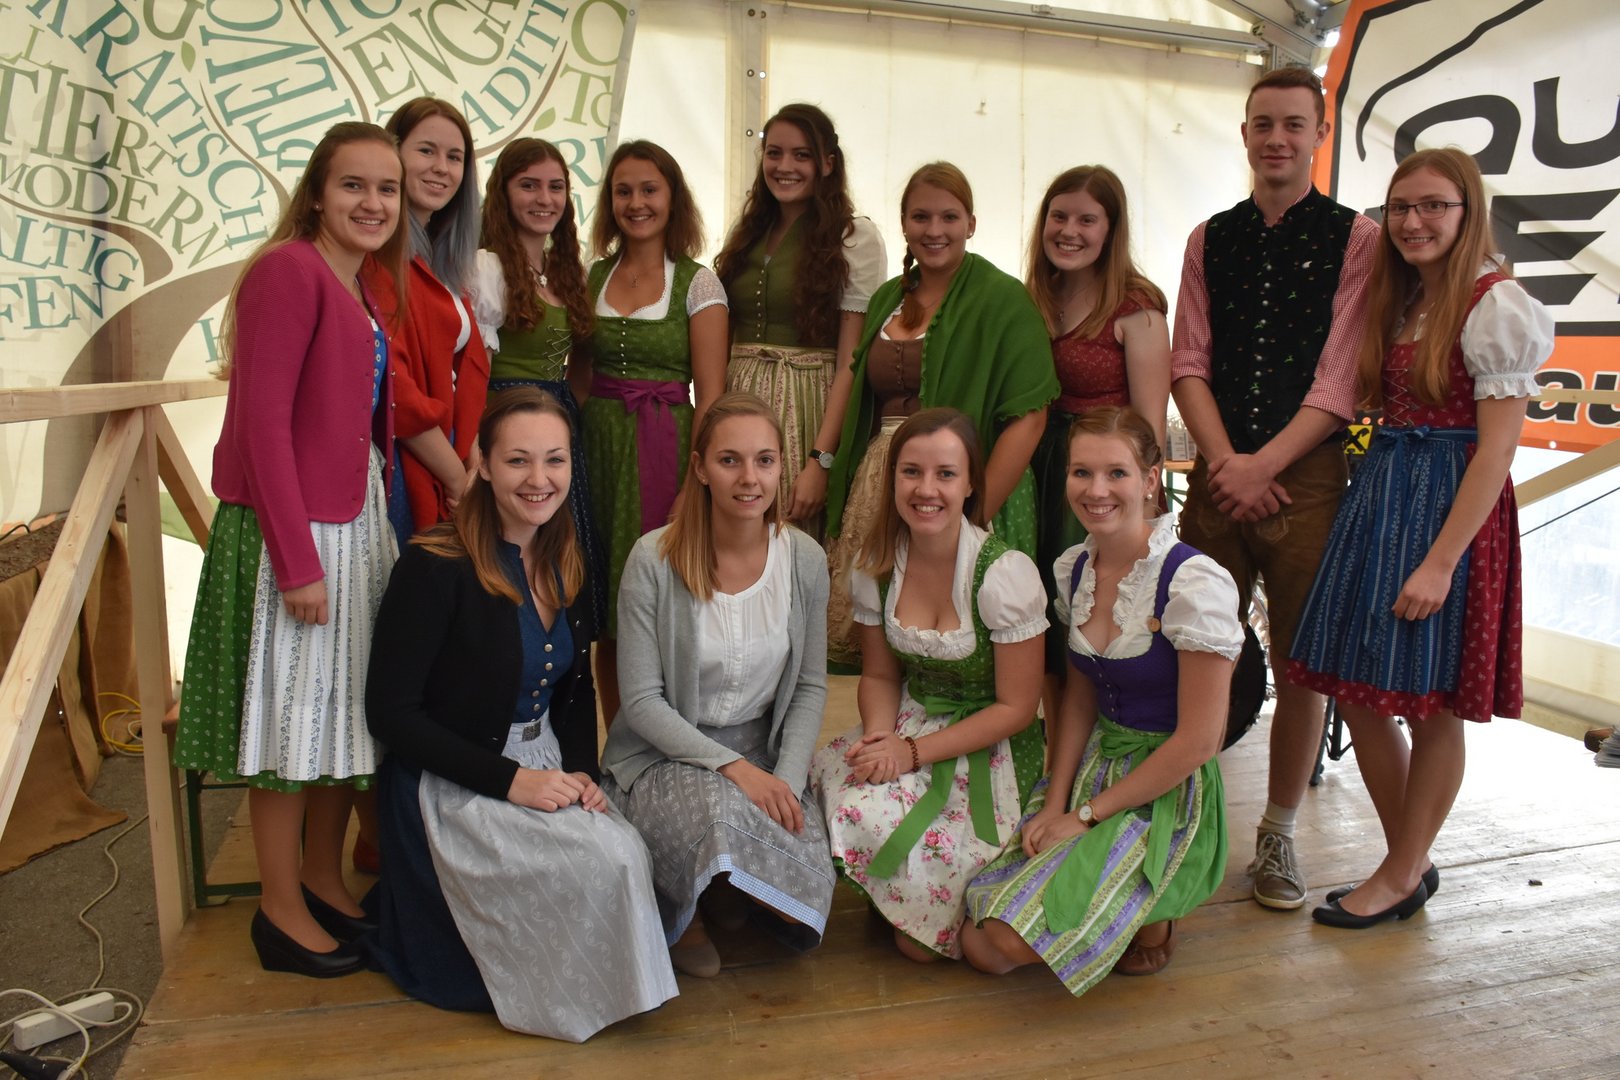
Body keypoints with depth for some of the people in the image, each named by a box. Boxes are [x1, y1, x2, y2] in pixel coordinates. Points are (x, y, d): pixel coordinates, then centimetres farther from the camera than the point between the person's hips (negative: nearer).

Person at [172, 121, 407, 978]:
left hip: (357, 518, 9)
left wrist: (379, 519, 9)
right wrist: (297, 561, -19)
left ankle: (326, 882, 31)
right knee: (291, 713, 3)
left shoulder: (364, 287, 13)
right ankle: (282, 909, 19)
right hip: (291, 528, -9)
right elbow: (262, 420, -18)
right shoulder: (287, 270, -13)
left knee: (345, 709, 15)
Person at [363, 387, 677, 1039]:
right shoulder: (437, 566, -17)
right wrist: (509, 779, -20)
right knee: (609, 861, -23)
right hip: (451, 784, -6)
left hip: (544, 768, 7)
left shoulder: (567, 566, 4)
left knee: (631, 855, -18)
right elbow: (390, 712, -16)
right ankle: (568, 997, 5)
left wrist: (581, 769, -5)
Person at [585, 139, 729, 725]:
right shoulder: (594, 276, 10)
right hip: (597, 445, 4)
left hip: (663, 450, -4)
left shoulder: (698, 284, -2)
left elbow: (709, 395, -7)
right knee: (605, 616, 8)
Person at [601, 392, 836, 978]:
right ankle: (678, 914, 2)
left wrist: (786, 779, -12)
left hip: (765, 754, 3)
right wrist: (732, 765, -22)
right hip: (664, 754, -3)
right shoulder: (654, 560, -14)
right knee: (724, 821, -36)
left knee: (812, 871, -22)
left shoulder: (805, 560, -4)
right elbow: (641, 700, -13)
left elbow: (810, 686, 2)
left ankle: (727, 898, 15)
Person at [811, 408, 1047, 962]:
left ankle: (929, 927, 6)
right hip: (909, 723, 5)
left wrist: (914, 752, -21)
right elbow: (879, 674, 7)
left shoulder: (1005, 574, -20)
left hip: (990, 746, -5)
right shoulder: (877, 564, -4)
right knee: (829, 773, -25)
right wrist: (881, 734, -16)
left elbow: (1016, 708, -14)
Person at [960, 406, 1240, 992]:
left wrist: (1087, 816, -13)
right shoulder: (1073, 568, 2)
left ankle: (1152, 915, 7)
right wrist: (1055, 804, -4)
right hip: (1093, 764, 6)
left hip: (1168, 791, -6)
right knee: (979, 943, -7)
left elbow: (1197, 740, -17)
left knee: (1015, 940, -21)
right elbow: (1079, 699, 9)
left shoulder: (1195, 583, -19)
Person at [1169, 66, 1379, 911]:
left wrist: (1262, 465, -13)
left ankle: (1277, 838, 20)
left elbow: (1340, 379, -4)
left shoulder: (1355, 239, 3)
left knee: (1300, 667, 5)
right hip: (1218, 474, 2)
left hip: (1307, 477, -2)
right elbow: (1188, 364, 6)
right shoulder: (1209, 240, 13)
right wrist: (1226, 464, -7)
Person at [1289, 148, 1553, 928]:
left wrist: (1441, 561, -20)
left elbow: (1498, 446, -15)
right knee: (1358, 694, 9)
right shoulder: (1397, 302, 13)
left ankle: (1402, 876, 23)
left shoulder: (1495, 304, -10)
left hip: (1453, 507, -8)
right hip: (1377, 496, 8)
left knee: (1431, 707, 5)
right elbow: (1382, 412, 12)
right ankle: (1411, 864, 27)